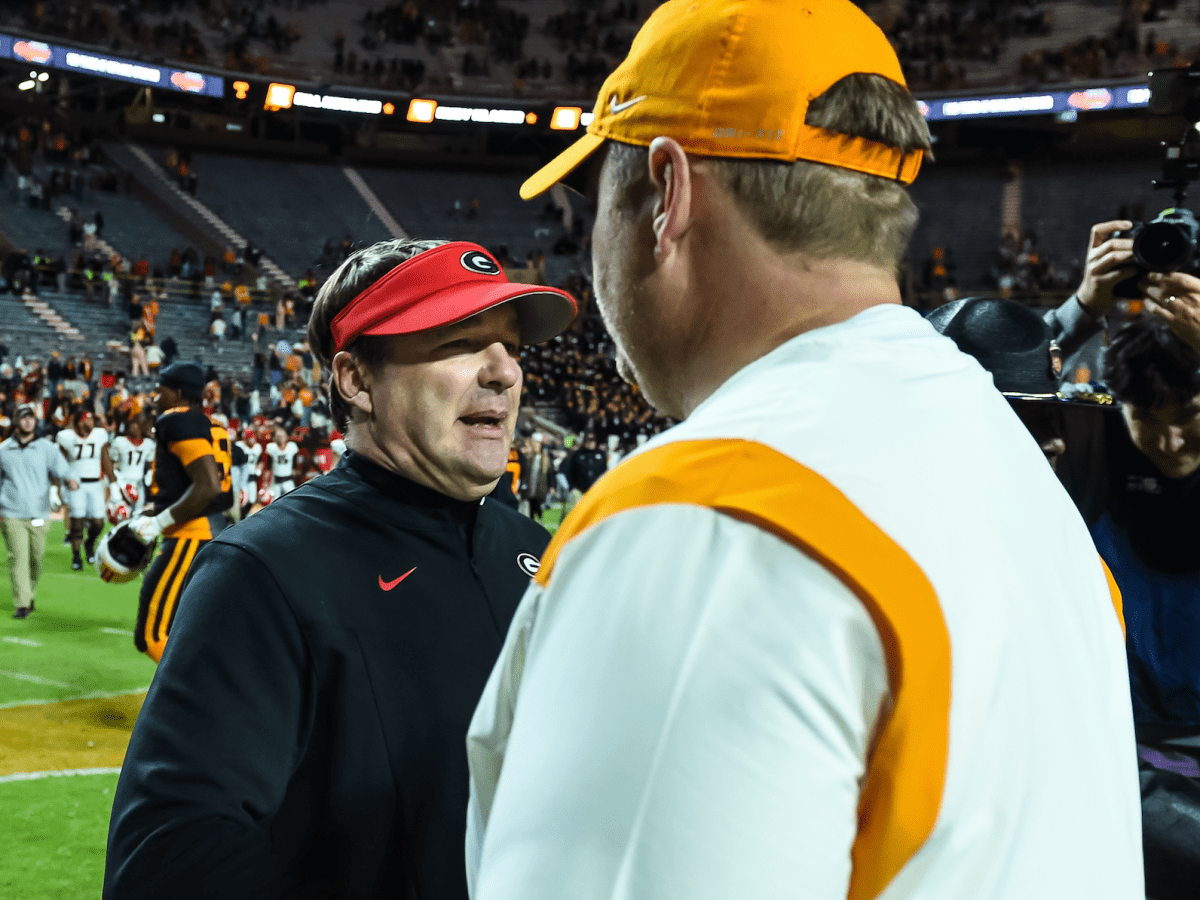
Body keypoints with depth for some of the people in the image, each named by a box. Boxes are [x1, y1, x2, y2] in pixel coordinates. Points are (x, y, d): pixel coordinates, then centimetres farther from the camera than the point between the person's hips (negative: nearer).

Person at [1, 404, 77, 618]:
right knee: (18, 558, -9)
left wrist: (69, 480, -26)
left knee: (36, 558, 6)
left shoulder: (47, 448, 6)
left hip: (39, 515, 1)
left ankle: (30, 594, 30)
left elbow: (61, 469, -4)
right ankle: (22, 604, -9)